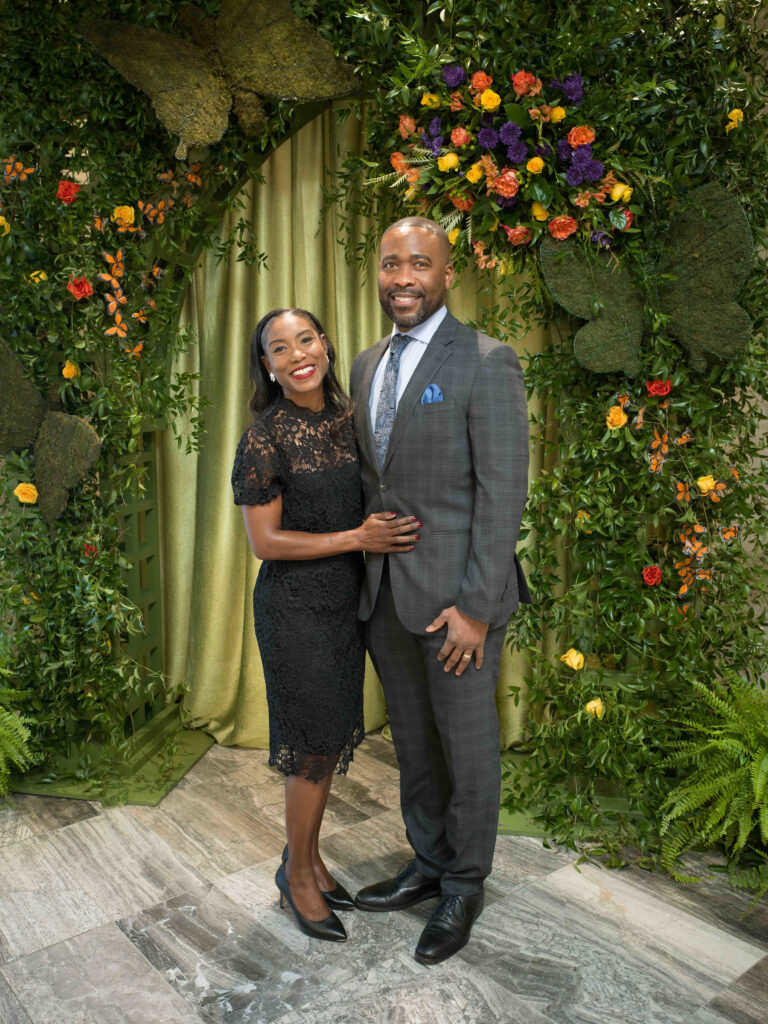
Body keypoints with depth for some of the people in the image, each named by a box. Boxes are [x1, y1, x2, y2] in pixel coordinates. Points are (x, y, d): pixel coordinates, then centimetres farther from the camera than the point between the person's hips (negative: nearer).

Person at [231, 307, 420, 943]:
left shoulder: (345, 417, 4)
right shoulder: (264, 437, -15)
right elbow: (265, 541, -15)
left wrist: (388, 529, 0)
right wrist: (357, 539, -18)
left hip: (346, 597, 7)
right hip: (295, 604, -6)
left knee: (336, 736, 15)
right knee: (315, 742, 3)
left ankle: (309, 858, 36)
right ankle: (298, 872, 27)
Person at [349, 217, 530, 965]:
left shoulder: (486, 363, -12)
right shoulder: (368, 365, 10)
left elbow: (503, 492, -15)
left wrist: (475, 608, -18)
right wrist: (363, 575, 12)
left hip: (457, 593, -6)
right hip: (385, 594, 7)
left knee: (467, 748, 11)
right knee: (412, 743, 20)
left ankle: (464, 890, 33)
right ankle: (428, 867, 41)